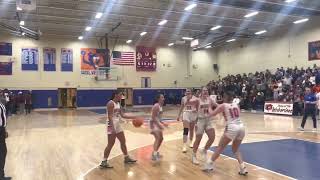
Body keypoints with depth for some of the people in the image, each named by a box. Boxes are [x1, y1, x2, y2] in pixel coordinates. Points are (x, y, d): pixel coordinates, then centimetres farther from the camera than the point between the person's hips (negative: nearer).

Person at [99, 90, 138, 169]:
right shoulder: (111, 103, -15)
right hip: (112, 125, -9)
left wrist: (133, 117, 11)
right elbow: (110, 116, -21)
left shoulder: (118, 103, 12)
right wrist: (112, 128, -27)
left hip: (118, 125, 9)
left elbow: (122, 115, 15)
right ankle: (104, 162, 4)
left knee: (123, 142, 16)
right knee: (110, 144, -5)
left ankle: (127, 158, 30)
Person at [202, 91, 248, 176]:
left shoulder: (223, 105, 4)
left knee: (220, 147, 11)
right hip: (241, 127, 5)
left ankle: (209, 164, 15)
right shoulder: (236, 105, 17)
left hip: (232, 128, -5)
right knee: (235, 149, 23)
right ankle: (243, 168, 10)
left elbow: (211, 114, 7)